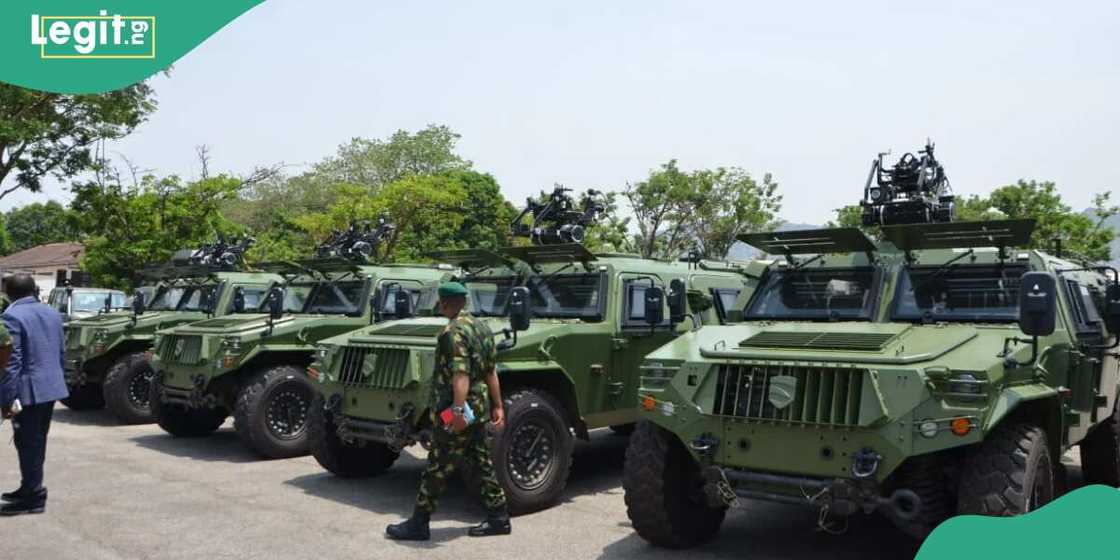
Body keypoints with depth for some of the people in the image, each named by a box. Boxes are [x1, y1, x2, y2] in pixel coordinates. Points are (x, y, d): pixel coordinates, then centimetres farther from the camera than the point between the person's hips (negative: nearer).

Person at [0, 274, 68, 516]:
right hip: (51, 388, 8)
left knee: (28, 444, 0)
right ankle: (30, 488, 30)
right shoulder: (52, 313, 10)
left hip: (28, 391, -8)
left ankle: (34, 497, 5)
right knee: (37, 441, 18)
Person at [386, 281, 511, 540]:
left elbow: (460, 374, -26)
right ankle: (498, 518, 19)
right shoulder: (481, 327, 12)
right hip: (479, 407, 9)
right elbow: (491, 372, 15)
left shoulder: (453, 332, -15)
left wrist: (458, 408, -32)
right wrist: (497, 406, 18)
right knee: (481, 462, 15)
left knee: (438, 468, 0)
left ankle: (418, 524, 10)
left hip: (453, 411, -9)